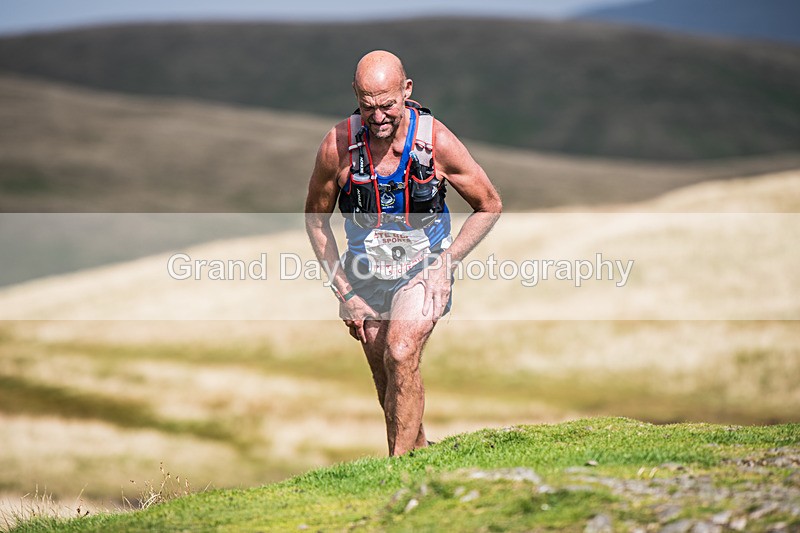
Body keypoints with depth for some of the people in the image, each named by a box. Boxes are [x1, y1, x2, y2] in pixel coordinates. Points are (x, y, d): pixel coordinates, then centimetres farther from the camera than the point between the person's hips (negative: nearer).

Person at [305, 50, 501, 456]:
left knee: (401, 357, -24)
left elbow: (489, 206, -4)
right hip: (364, 274, 3)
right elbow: (316, 218, 0)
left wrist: (447, 261, -13)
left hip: (422, 269, -2)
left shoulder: (436, 141, -20)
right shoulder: (338, 145, -17)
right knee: (390, 391, 9)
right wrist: (344, 291, -4)